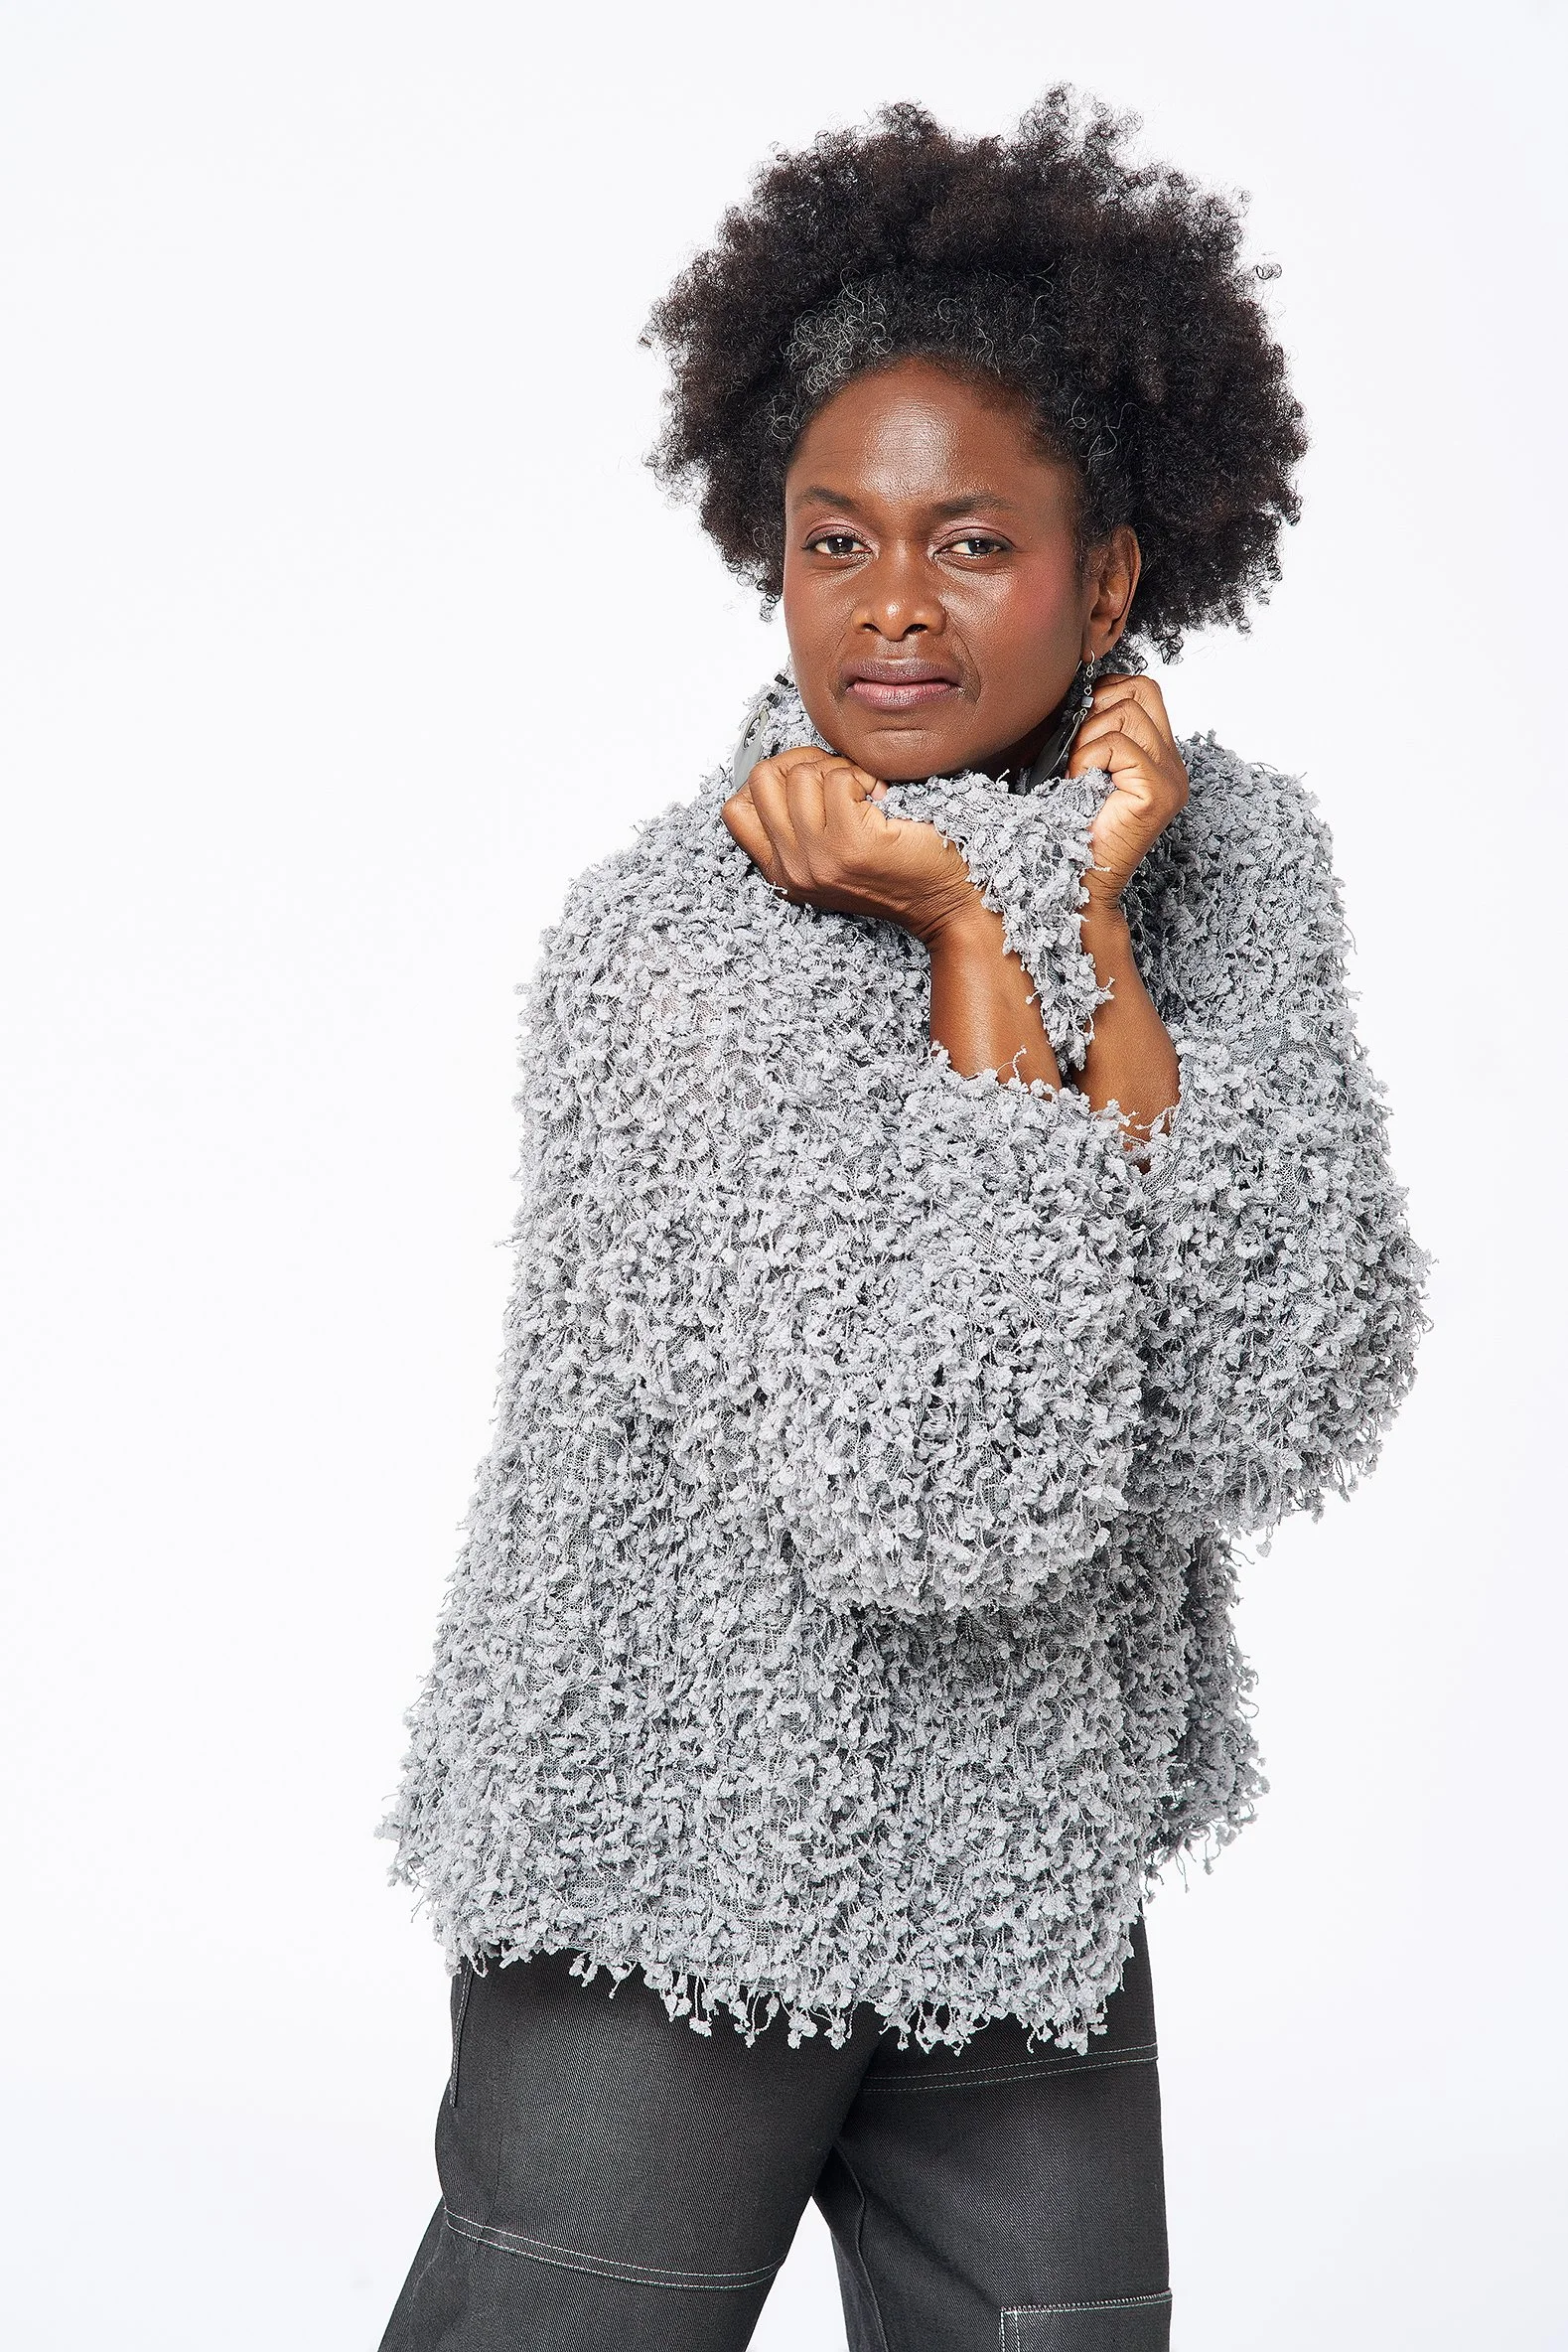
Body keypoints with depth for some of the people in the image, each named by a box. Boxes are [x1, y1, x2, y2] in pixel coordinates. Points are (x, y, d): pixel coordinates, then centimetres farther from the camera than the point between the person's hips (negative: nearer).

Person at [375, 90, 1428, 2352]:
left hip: (1039, 1899, 4)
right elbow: (936, 1492, -24)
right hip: (664, 1902, -3)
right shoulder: (664, 938, -16)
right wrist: (979, 937, -21)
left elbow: (1280, 1405, -16)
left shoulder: (1236, 865, -3)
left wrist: (1097, 920, -19)